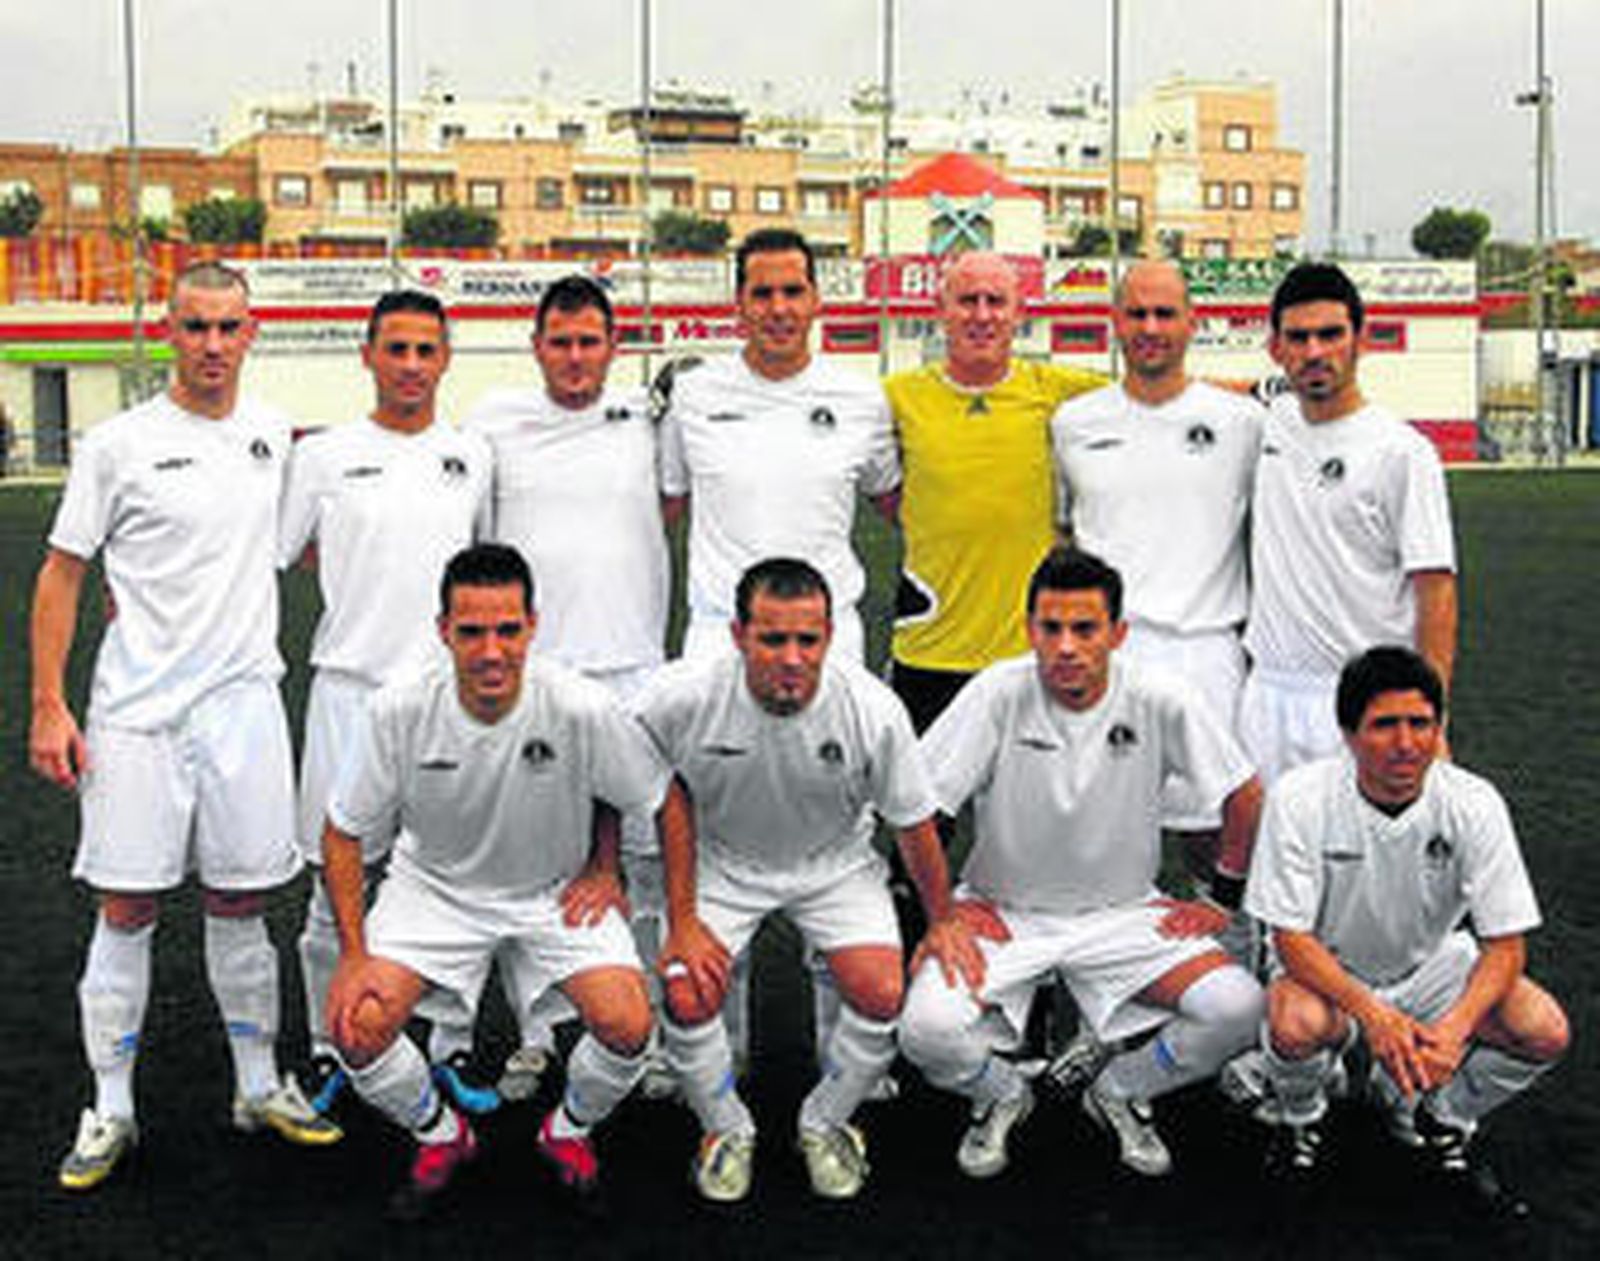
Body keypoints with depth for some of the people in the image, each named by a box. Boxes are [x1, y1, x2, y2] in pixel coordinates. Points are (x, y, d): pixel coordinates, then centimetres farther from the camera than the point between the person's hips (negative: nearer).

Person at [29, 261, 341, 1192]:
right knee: (127, 910, 1)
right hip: (137, 712, -3)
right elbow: (63, 572, -1)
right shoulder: (120, 445, -4)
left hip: (245, 704, 3)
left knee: (240, 904, 11)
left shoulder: (273, 434, 8)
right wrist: (49, 706, -6)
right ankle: (111, 1112, 13)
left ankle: (260, 1086, 24)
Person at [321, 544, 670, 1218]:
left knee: (627, 1026, -22)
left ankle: (569, 1130, 14)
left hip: (557, 890, -1)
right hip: (433, 885, 1)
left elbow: (646, 793, -4)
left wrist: (605, 869, -5)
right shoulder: (398, 711, -22)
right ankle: (440, 1135, 14)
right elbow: (342, 833, -9)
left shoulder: (581, 709, -26)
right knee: (357, 1024, -19)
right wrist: (353, 954, -14)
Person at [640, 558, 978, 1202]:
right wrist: (681, 920, -11)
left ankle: (825, 1123, 13)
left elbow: (915, 823, -10)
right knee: (687, 998, -18)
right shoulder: (682, 698, -27)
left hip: (835, 864, 0)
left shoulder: (873, 710, -26)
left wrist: (942, 920, 2)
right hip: (721, 862, 0)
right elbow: (669, 793, -8)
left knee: (882, 995, -18)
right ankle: (726, 1128, 14)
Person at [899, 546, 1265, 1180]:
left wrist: (1221, 901, 2)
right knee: (927, 1030, -27)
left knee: (1237, 1009, -20)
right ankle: (1001, 1095, 12)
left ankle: (1119, 1093, 12)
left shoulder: (1162, 701, -13)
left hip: (1123, 914, 1)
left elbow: (1244, 796, 0)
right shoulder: (998, 693, -16)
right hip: (1002, 911, -1)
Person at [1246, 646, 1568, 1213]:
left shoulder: (1473, 804, -19)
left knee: (1544, 1032, -22)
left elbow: (1505, 944, -16)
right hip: (1325, 969, -2)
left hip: (1430, 964, 2)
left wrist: (1453, 1030, -34)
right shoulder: (1300, 799, -24)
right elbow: (1291, 937, -21)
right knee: (1297, 1025, -35)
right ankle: (1301, 1118, 2)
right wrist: (1372, 1013, -37)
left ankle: (1438, 1120, 9)